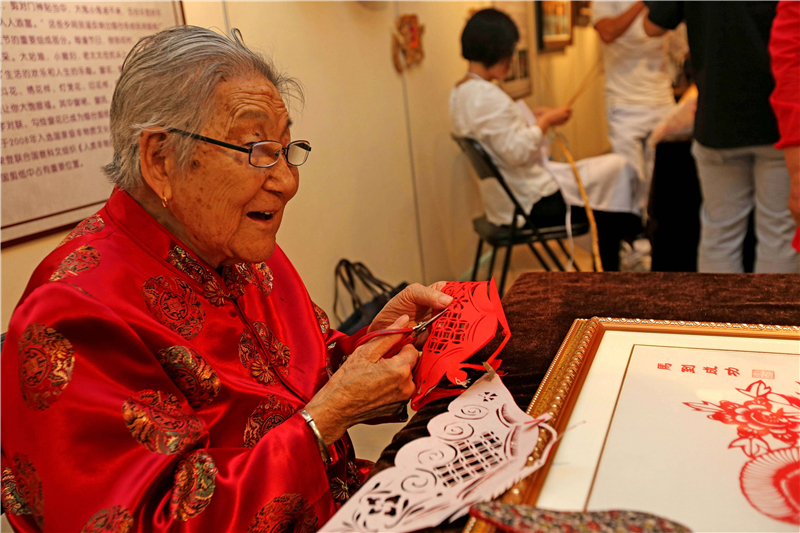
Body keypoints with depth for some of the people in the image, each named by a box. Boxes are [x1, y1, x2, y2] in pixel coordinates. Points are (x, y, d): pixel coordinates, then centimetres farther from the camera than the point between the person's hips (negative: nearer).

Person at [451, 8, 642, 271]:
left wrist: (532, 118, 11)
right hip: (530, 202, -11)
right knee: (618, 169, -3)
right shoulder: (486, 96, -23)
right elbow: (516, 152, -26)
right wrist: (545, 121, -11)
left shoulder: (460, 92, 10)